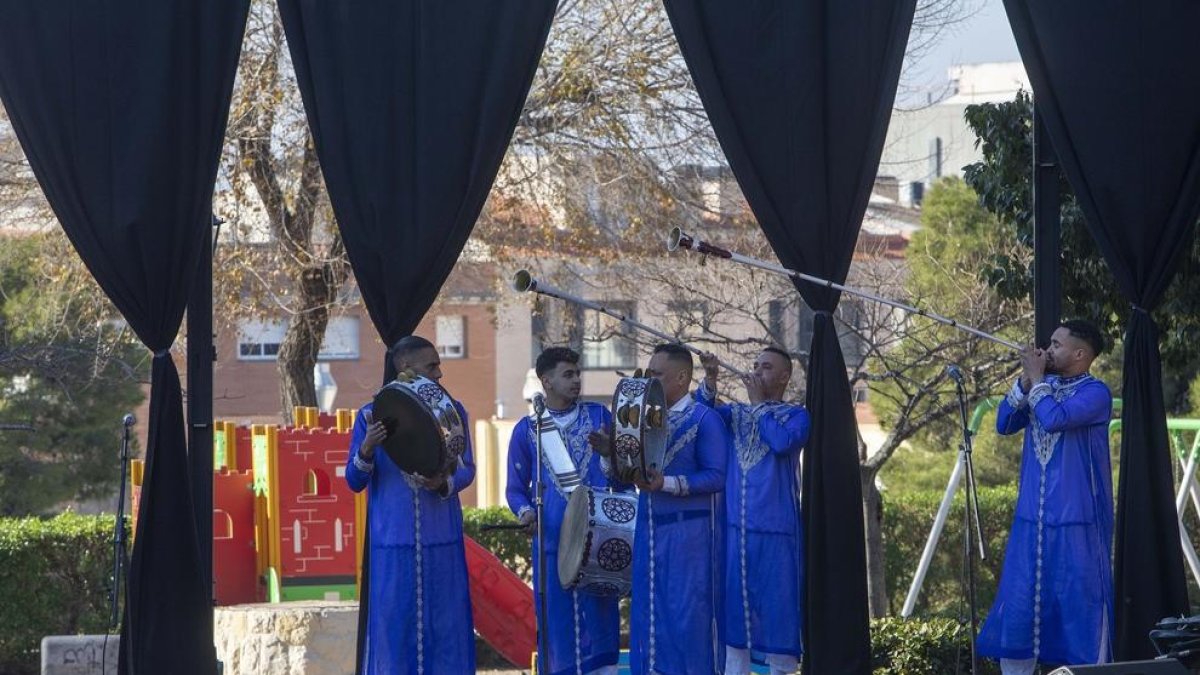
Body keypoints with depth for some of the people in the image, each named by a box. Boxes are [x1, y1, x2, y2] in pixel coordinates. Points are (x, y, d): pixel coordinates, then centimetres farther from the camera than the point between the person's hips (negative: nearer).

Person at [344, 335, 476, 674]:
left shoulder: (452, 411, 8)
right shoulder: (371, 415, 3)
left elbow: (467, 468, 7)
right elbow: (355, 482, 3)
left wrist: (444, 484, -15)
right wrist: (366, 451, -18)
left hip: (442, 541, 1)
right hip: (392, 542, -1)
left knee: (445, 624, 2)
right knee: (394, 626, 0)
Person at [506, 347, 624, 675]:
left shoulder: (599, 416, 7)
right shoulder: (526, 429, 6)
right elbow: (516, 488, 10)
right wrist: (525, 512, -11)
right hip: (553, 542, 0)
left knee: (599, 618, 2)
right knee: (558, 622, 2)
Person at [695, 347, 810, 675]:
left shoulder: (797, 415, 3)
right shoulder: (736, 412, 15)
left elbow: (782, 442, -17)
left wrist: (758, 404, -6)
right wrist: (710, 380, -15)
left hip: (775, 528, -4)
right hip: (735, 525, 4)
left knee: (776, 600, -2)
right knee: (733, 600, 6)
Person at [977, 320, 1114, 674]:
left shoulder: (1095, 393, -9)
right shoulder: (1042, 387, 12)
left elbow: (1054, 419, -24)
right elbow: (1004, 424, 5)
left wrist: (1037, 378, -11)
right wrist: (1025, 381, -5)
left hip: (1076, 523, -6)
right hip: (1032, 518, 7)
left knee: (1080, 604, -2)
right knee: (1017, 604, 6)